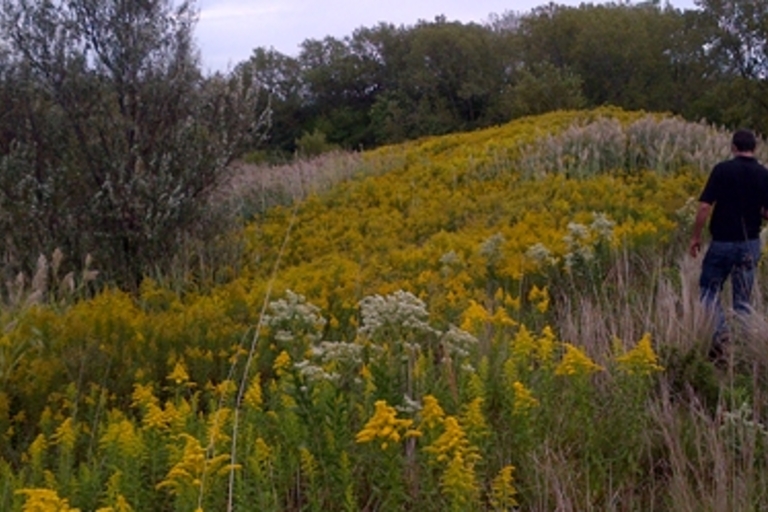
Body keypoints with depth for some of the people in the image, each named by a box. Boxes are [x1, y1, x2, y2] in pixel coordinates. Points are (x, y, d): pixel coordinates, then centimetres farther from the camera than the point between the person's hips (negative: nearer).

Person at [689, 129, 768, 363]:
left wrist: (695, 237, -3)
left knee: (708, 289, 11)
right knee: (743, 299, 12)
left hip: (722, 241, -3)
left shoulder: (722, 170, -10)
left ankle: (721, 332, -10)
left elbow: (705, 206, -14)